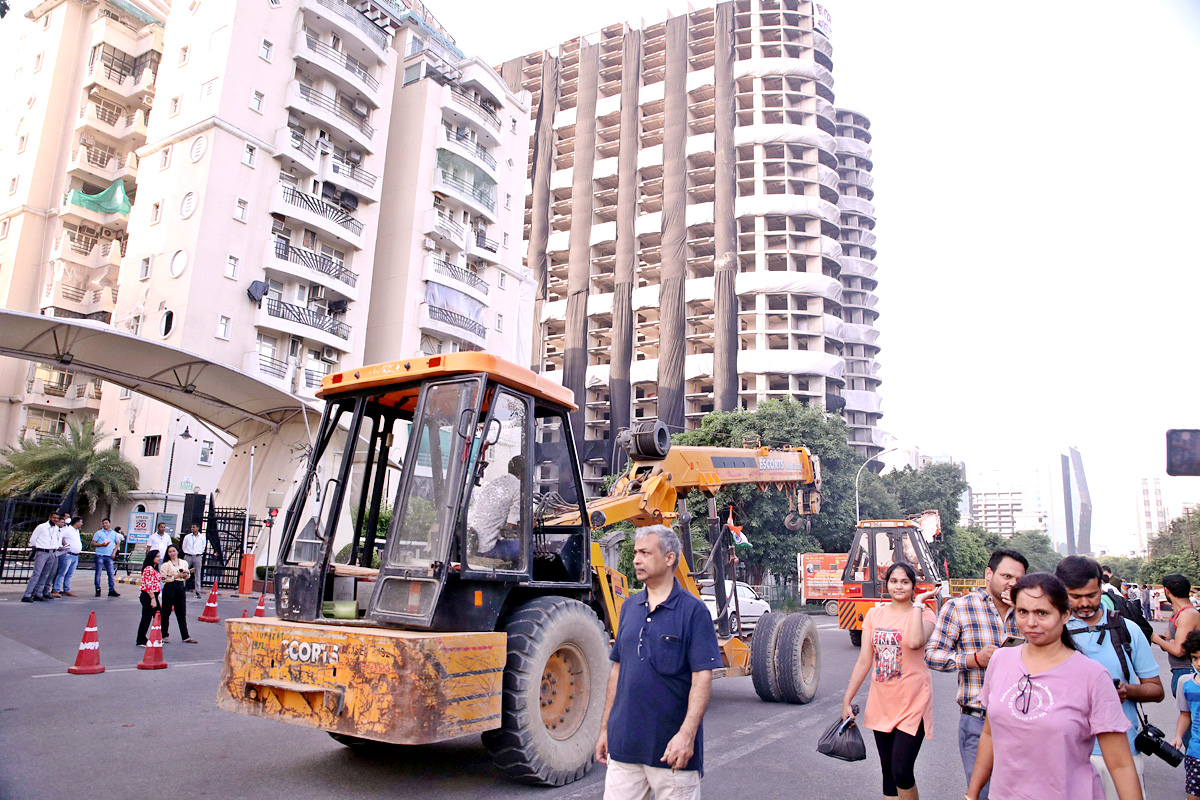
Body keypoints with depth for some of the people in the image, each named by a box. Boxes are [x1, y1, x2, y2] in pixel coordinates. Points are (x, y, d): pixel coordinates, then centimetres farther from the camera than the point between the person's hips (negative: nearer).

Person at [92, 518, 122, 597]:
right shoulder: (98, 533, 7)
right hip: (100, 555, -2)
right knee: (98, 572, 0)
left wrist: (114, 552, 1)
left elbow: (118, 543, 14)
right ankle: (98, 590, 8)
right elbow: (93, 543, 3)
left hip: (109, 556, 2)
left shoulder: (114, 533, 14)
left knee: (111, 573, -2)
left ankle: (112, 590, 1)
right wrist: (101, 545, -14)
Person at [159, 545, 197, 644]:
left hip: (180, 587, 3)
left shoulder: (184, 563, 11)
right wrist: (176, 576, -16)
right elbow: (164, 579, -8)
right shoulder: (166, 564, -1)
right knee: (166, 612, 4)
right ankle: (165, 635, 17)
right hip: (169, 588, -3)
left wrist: (187, 574, -4)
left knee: (182, 613, 5)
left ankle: (185, 636, 6)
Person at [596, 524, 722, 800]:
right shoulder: (629, 607, 9)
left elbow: (702, 677, -13)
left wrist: (687, 734, -21)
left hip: (672, 746, -5)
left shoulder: (693, 610, -8)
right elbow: (618, 669, 13)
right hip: (624, 744, 5)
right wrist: (605, 728, 13)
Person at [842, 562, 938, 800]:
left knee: (902, 772, -8)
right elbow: (864, 660, 6)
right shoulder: (875, 615, 5)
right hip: (881, 705, 4)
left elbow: (915, 642, -29)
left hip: (913, 704, -4)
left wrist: (918, 602, -19)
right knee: (888, 773, 13)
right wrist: (847, 700, 5)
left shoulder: (924, 614, -6)